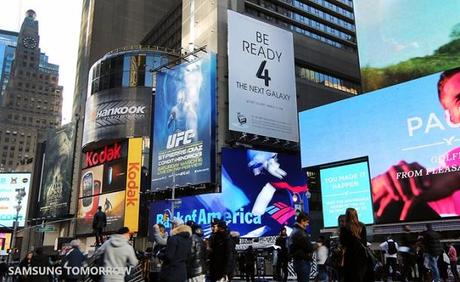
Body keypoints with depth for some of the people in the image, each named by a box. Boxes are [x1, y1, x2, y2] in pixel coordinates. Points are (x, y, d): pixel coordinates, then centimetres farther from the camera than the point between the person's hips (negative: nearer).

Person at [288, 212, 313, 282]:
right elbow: (309, 247, -19)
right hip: (302, 262, -11)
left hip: (299, 262, 11)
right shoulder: (299, 232, -18)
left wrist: (312, 246, 1)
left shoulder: (295, 231, 16)